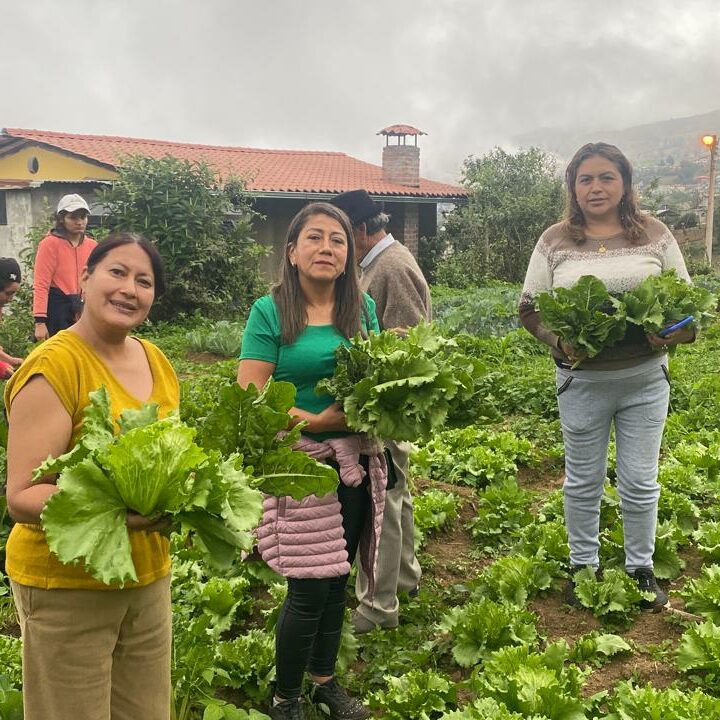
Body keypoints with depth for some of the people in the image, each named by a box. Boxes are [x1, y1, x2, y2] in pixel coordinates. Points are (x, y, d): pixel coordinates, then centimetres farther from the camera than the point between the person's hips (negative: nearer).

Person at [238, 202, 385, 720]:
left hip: (357, 462, 5)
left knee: (337, 579, 16)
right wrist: (318, 420, -20)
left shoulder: (362, 308, 6)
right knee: (310, 588, -1)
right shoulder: (270, 312, -8)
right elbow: (250, 397, -13)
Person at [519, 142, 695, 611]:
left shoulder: (655, 235, 0)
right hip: (582, 380, 0)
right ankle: (584, 566, 31)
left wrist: (670, 335, -15)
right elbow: (529, 307, 0)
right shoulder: (555, 241, -2)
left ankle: (642, 568, 30)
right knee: (583, 481, 13)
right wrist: (558, 339, -17)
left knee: (640, 481, 10)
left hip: (645, 378, 1)